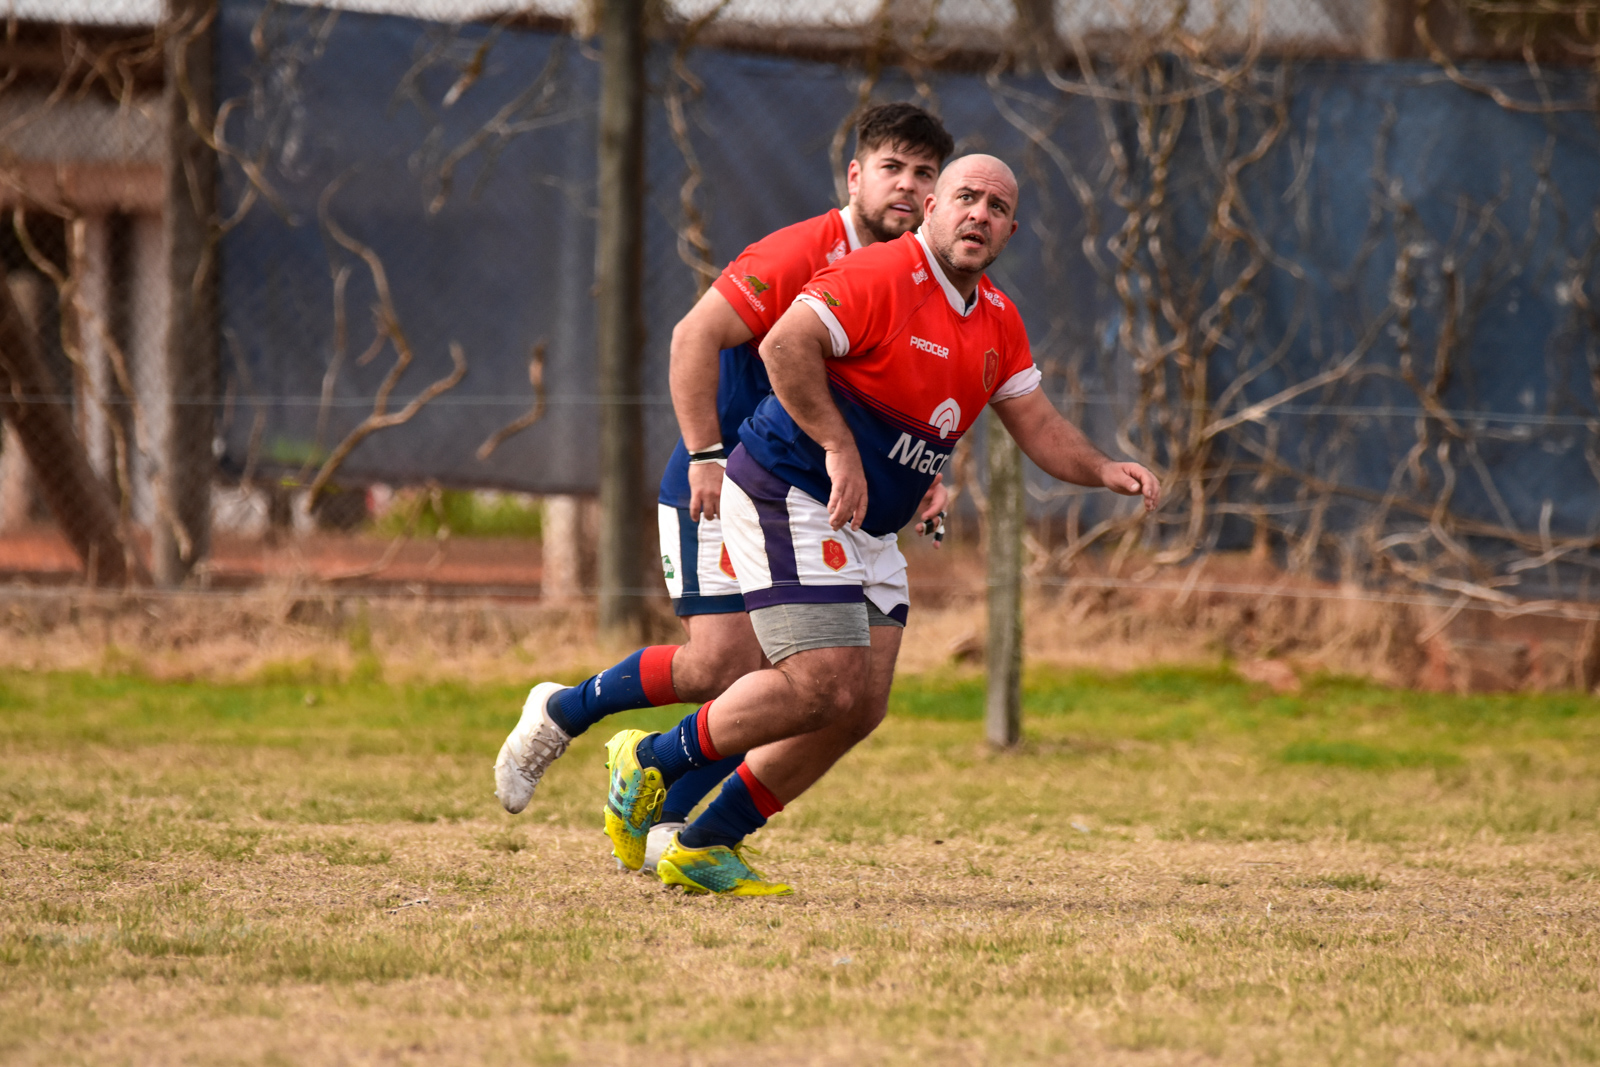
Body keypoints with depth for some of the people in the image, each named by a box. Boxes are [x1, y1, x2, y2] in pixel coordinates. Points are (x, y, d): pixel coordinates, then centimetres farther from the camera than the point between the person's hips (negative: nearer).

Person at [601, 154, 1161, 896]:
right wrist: (839, 448, -31)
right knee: (823, 686, -18)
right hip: (787, 498, -9)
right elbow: (785, 345, -28)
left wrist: (1104, 471, -1)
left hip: (866, 530, 9)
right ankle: (653, 761, 2)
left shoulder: (997, 322, 12)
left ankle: (701, 849, 12)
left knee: (859, 709, 3)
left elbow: (1037, 426, 17)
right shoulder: (879, 278, -17)